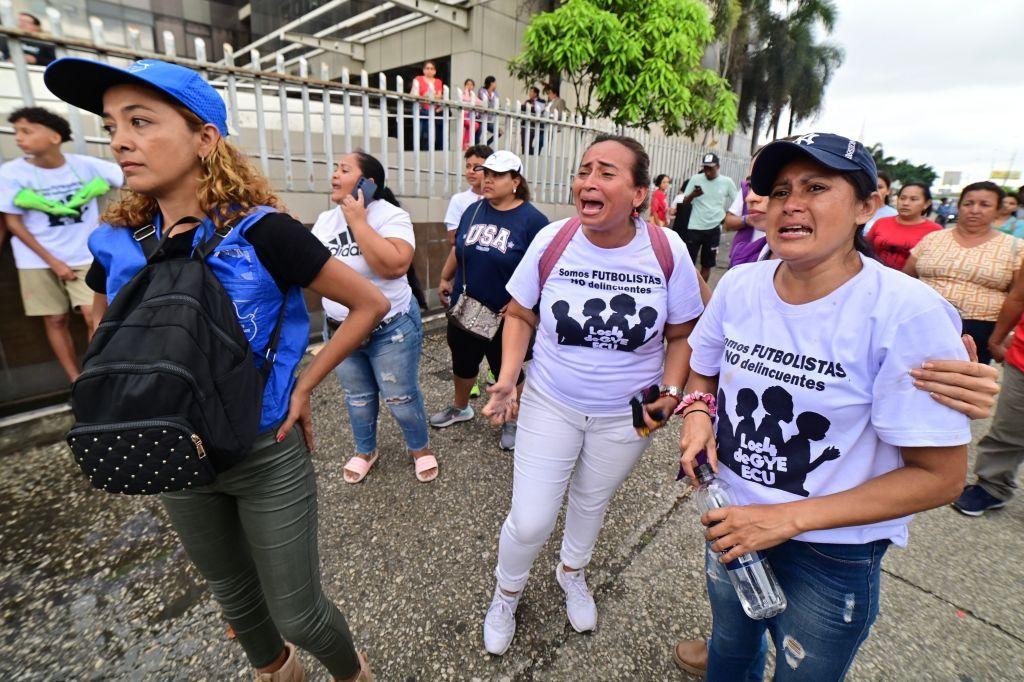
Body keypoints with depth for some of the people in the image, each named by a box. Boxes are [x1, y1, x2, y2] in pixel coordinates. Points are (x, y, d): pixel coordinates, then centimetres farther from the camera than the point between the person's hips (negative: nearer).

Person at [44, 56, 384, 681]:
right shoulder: (118, 243, -4)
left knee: (297, 613, 10)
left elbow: (370, 304, -14)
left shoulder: (262, 234, -20)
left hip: (268, 455, -5)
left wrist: (303, 386, -14)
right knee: (235, 596, 26)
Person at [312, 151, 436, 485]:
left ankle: (420, 447, 32)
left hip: (391, 329, -5)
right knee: (357, 397, 19)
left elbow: (395, 265, -33)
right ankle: (365, 451, 42)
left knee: (401, 398, 6)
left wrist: (357, 221, -26)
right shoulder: (325, 220, 4)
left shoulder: (391, 216, -15)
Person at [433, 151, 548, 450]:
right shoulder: (473, 211, 4)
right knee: (463, 362, 22)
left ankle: (513, 421, 36)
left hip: (505, 315, -5)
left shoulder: (532, 220, -13)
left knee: (507, 370, 13)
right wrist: (445, 278, 16)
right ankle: (460, 408, 48)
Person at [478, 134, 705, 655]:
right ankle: (506, 594, 39)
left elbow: (682, 335, -1)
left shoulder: (668, 252, -14)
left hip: (627, 415, 1)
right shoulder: (551, 241, -14)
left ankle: (573, 573, 59)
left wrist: (671, 390, -16)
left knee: (591, 503, 24)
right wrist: (508, 378, -16)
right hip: (550, 404, -1)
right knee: (530, 522, 2)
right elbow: (520, 315, -3)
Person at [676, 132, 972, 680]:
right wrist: (697, 411, -16)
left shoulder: (909, 314, -23)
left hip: (832, 555, -3)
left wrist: (786, 518, -24)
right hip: (730, 521, 4)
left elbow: (939, 475, -18)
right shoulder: (739, 285, -10)